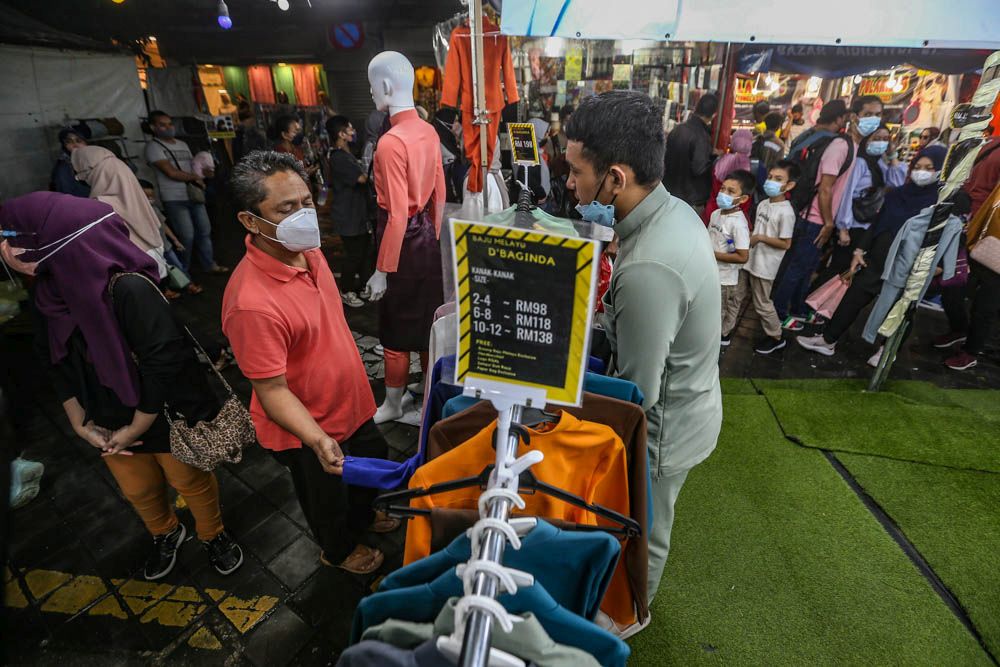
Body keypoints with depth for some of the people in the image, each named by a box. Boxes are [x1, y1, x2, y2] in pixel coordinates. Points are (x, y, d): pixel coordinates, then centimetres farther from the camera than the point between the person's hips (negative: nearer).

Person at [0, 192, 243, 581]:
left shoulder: (129, 288, -30)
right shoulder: (51, 291, -7)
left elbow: (164, 363, -27)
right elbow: (62, 366, 4)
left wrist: (135, 429, -16)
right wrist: (81, 425, 0)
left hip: (164, 415, -6)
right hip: (110, 421, 7)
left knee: (190, 482, 17)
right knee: (138, 490, 26)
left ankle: (213, 535, 45)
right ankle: (166, 535, 56)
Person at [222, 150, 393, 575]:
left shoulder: (307, 250, -9)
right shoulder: (252, 303, -36)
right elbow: (272, 391, -28)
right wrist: (317, 441, -41)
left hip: (349, 401, 8)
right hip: (306, 430, -7)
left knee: (374, 459, 31)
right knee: (328, 498, 21)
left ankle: (364, 515, 62)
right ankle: (340, 549, 54)